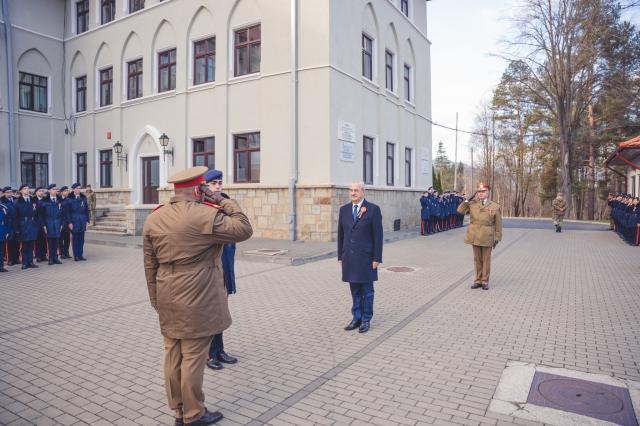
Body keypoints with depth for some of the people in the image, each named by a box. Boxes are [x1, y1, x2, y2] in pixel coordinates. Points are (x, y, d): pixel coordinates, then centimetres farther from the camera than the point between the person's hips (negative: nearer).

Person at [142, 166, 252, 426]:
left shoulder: (153, 219, 6)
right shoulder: (204, 215, -17)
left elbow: (150, 265, 9)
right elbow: (245, 229, -11)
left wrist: (156, 300, 17)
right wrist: (223, 201, -5)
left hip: (167, 302, 7)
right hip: (197, 302, -7)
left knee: (173, 357, 15)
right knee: (193, 358, 5)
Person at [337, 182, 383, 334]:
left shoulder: (373, 209, -5)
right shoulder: (344, 209, 9)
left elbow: (378, 235, -7)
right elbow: (341, 234, 12)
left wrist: (377, 258, -10)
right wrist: (340, 256, 10)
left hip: (366, 257, -4)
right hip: (349, 257, 4)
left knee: (367, 290, 7)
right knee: (355, 291, 12)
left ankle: (366, 320, 19)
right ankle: (356, 318, 23)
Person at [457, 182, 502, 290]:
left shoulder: (495, 206, 0)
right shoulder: (472, 204, 5)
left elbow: (498, 224, 1)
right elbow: (460, 211, -4)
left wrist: (497, 238, -1)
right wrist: (467, 200, -10)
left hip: (487, 237, -2)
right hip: (475, 236, 2)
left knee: (486, 259, 6)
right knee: (477, 259, 11)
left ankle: (485, 281, 16)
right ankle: (478, 280, 21)